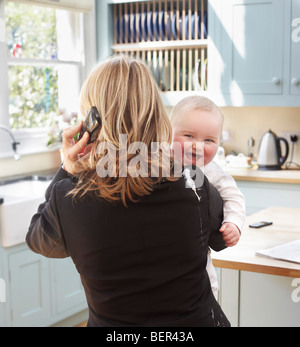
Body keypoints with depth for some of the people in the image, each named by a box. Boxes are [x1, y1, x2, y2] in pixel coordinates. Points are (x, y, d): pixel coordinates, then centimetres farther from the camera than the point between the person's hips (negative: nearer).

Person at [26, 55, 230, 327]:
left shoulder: (68, 200, -23)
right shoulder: (195, 189, -20)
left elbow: (38, 239, 1)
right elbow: (221, 238, 3)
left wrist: (67, 171, -6)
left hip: (111, 322, 0)